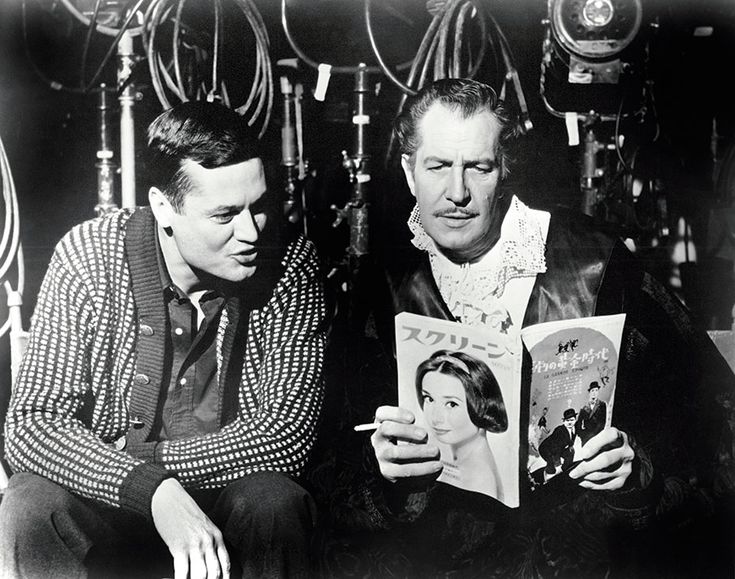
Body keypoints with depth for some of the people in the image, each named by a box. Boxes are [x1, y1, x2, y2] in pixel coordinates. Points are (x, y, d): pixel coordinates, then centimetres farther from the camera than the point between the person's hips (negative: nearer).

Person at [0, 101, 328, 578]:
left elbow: (287, 435, -17)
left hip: (233, 497, 0)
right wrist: (153, 490, -31)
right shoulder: (88, 258, -12)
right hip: (108, 503, 1)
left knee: (273, 504, -32)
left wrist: (149, 459, -20)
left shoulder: (289, 267, -12)